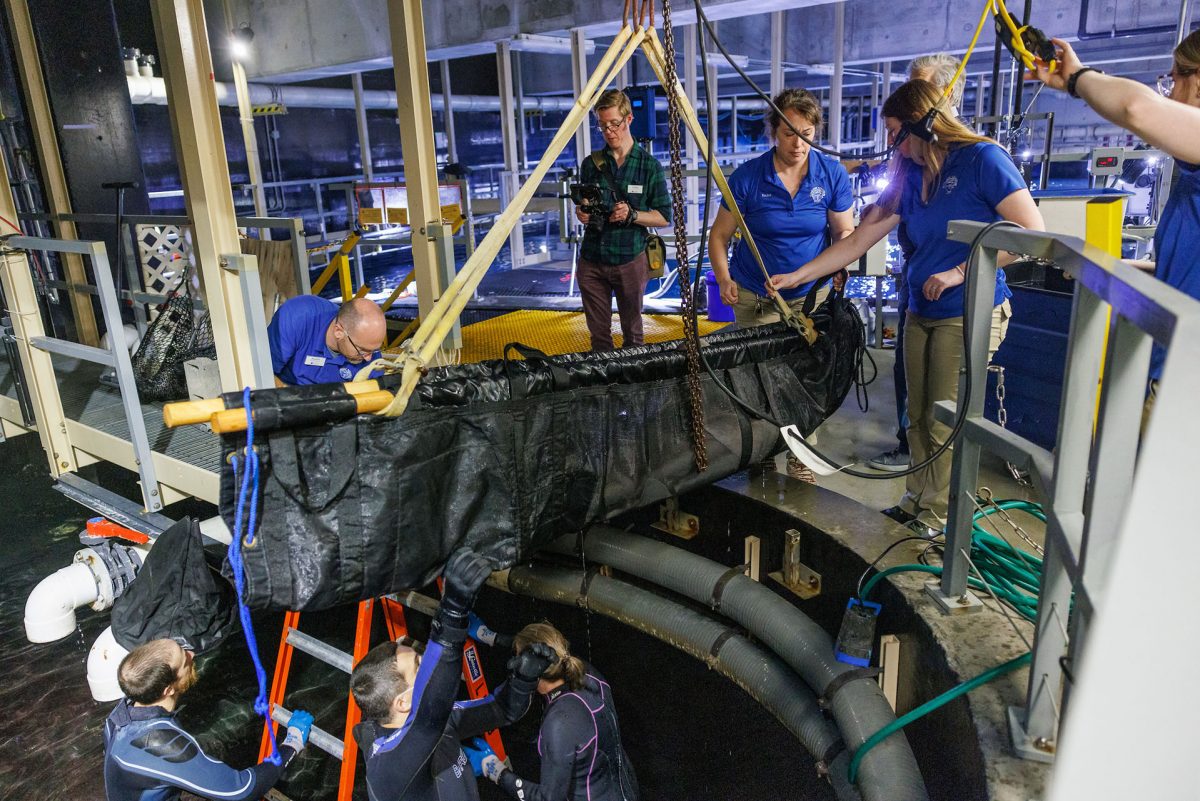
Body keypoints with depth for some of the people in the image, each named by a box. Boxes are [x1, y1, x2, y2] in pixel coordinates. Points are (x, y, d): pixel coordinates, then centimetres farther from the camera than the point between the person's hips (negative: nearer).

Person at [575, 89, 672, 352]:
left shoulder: (649, 165, -2)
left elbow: (664, 217, -1)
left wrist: (632, 214, -17)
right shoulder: (591, 163, 6)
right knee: (598, 335, 9)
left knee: (632, 334, 9)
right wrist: (583, 214, -8)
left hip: (630, 261, -2)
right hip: (591, 262, 3)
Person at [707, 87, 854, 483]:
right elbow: (719, 235, -5)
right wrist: (724, 279, -21)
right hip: (755, 298, -1)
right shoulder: (748, 177, -11)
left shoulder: (832, 174, -6)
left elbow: (845, 232, 1)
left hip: (811, 297, 2)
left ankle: (800, 458, 25)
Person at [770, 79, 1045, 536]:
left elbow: (1032, 232, -15)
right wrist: (796, 277, 5)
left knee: (945, 424, -1)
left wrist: (960, 272, -18)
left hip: (970, 315, -7)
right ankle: (916, 502, 26)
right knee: (918, 418, 11)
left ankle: (937, 517, 14)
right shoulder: (909, 175, 11)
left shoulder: (982, 159, -10)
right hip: (920, 313, 7)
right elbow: (859, 241, 10)